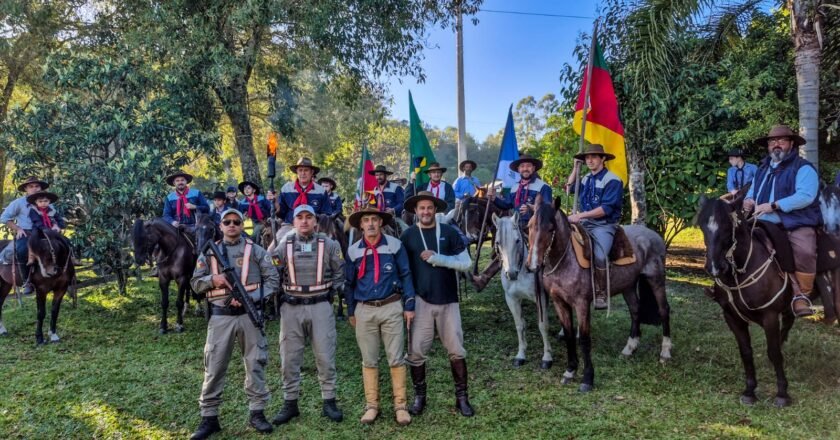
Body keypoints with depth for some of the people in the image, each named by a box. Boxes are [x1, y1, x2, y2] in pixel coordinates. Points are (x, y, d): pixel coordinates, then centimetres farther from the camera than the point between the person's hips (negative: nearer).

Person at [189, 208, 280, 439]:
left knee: (255, 364, 6)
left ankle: (257, 413, 18)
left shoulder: (255, 250, 4)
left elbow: (273, 279, 0)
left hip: (249, 314, -1)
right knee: (214, 367, 3)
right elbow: (195, 283, 9)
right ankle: (209, 418, 14)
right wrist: (212, 279, -12)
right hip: (220, 316, 1)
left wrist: (251, 297, -13)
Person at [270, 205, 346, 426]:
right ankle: (290, 403, 20)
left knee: (325, 356, 3)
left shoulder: (329, 244, 2)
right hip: (291, 308, 1)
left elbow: (340, 271, 12)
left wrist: (334, 290, 3)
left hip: (320, 306, -1)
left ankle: (329, 402, 15)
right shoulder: (284, 245, 3)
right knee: (289, 358, 7)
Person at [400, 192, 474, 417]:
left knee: (456, 350, 6)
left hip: (448, 301, 0)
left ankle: (462, 397, 20)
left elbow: (466, 263, -6)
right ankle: (419, 396, 23)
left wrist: (437, 258, -17)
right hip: (421, 301, 0)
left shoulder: (449, 232, -1)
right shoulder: (408, 236, 0)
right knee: (416, 351, 5)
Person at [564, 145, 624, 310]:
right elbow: (569, 189, 27)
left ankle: (602, 293, -13)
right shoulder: (586, 179, 13)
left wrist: (581, 215, -21)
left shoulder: (612, 180, -9)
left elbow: (606, 208, -17)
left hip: (604, 225, -7)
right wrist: (576, 168, 17)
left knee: (600, 256, -32)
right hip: (585, 223, 7)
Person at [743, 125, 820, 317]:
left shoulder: (803, 168, -2)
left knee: (804, 251, -34)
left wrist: (774, 205, -23)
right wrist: (749, 199, 4)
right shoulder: (762, 169, 19)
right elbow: (753, 190, 30)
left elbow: (806, 196, -16)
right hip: (767, 226, 6)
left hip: (798, 225, -6)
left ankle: (804, 293, -8)